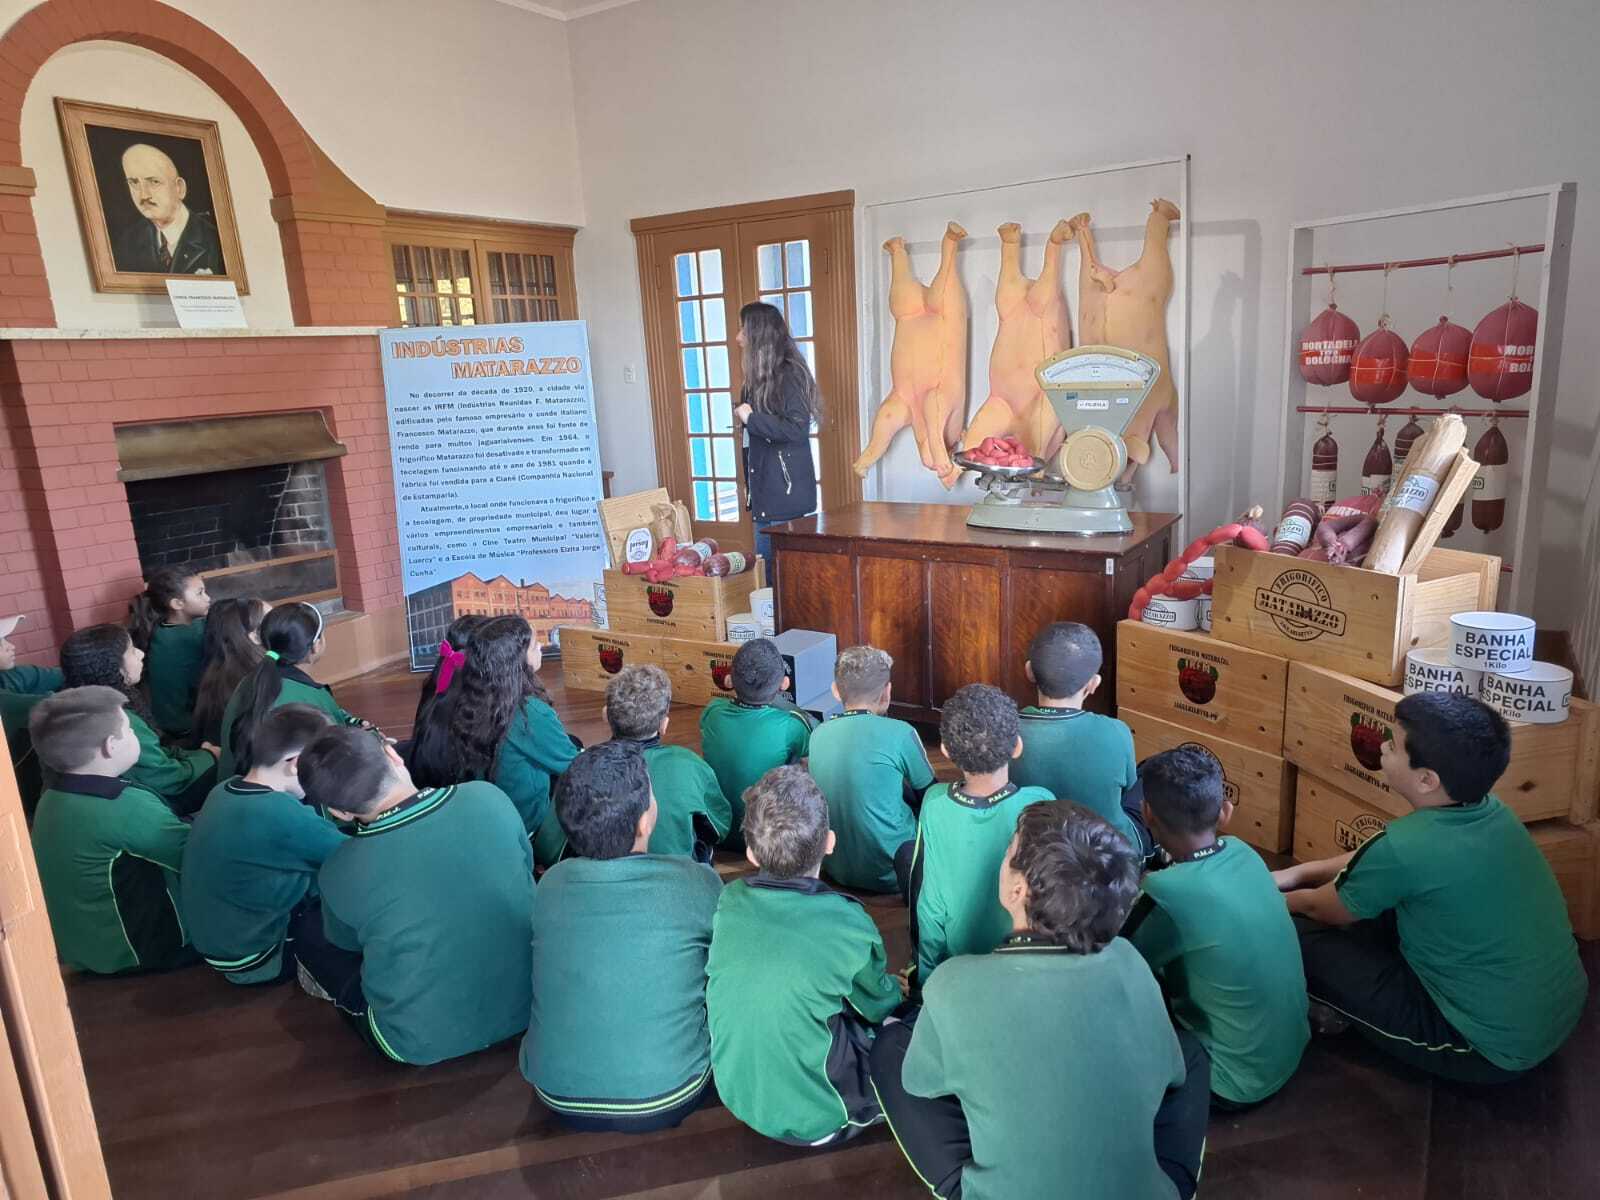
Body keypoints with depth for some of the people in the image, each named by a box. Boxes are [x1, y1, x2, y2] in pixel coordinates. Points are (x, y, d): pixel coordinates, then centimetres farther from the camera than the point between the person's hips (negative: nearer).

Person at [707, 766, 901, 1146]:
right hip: (814, 1118, -4)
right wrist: (896, 988, 19)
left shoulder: (726, 902, -15)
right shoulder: (848, 923, -25)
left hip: (737, 1096, 4)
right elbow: (878, 1005, -6)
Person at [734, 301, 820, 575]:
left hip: (786, 488, -8)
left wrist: (751, 418, -15)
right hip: (764, 488, 8)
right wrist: (750, 483, 17)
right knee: (767, 565, 12)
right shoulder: (758, 378, 14)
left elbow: (798, 429, -21)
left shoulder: (789, 375, -11)